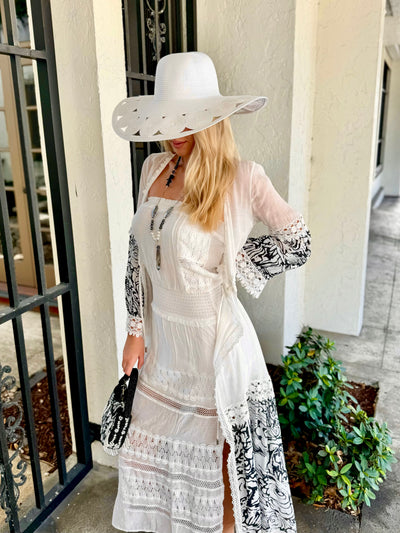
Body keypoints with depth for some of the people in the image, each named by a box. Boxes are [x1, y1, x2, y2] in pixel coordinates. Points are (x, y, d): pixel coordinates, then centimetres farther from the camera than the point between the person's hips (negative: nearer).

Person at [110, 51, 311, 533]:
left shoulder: (241, 178, -17)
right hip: (161, 334, 6)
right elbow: (137, 253, 4)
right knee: (157, 439, 23)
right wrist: (136, 330, 5)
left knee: (220, 446, 15)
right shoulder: (154, 168, -1)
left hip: (213, 336, -5)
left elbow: (298, 244, -9)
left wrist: (228, 260, -12)